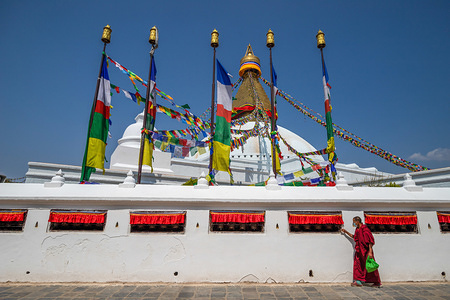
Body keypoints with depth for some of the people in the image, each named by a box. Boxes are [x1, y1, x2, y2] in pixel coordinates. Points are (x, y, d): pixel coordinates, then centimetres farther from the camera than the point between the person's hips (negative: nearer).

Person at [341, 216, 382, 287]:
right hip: (359, 251, 8)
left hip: (366, 251, -8)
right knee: (358, 265, 8)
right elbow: (354, 237, 24)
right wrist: (346, 232, 23)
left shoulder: (364, 229, -20)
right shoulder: (357, 230, 7)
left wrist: (370, 252, -25)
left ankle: (377, 283, 19)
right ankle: (359, 281, 15)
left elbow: (370, 241, -22)